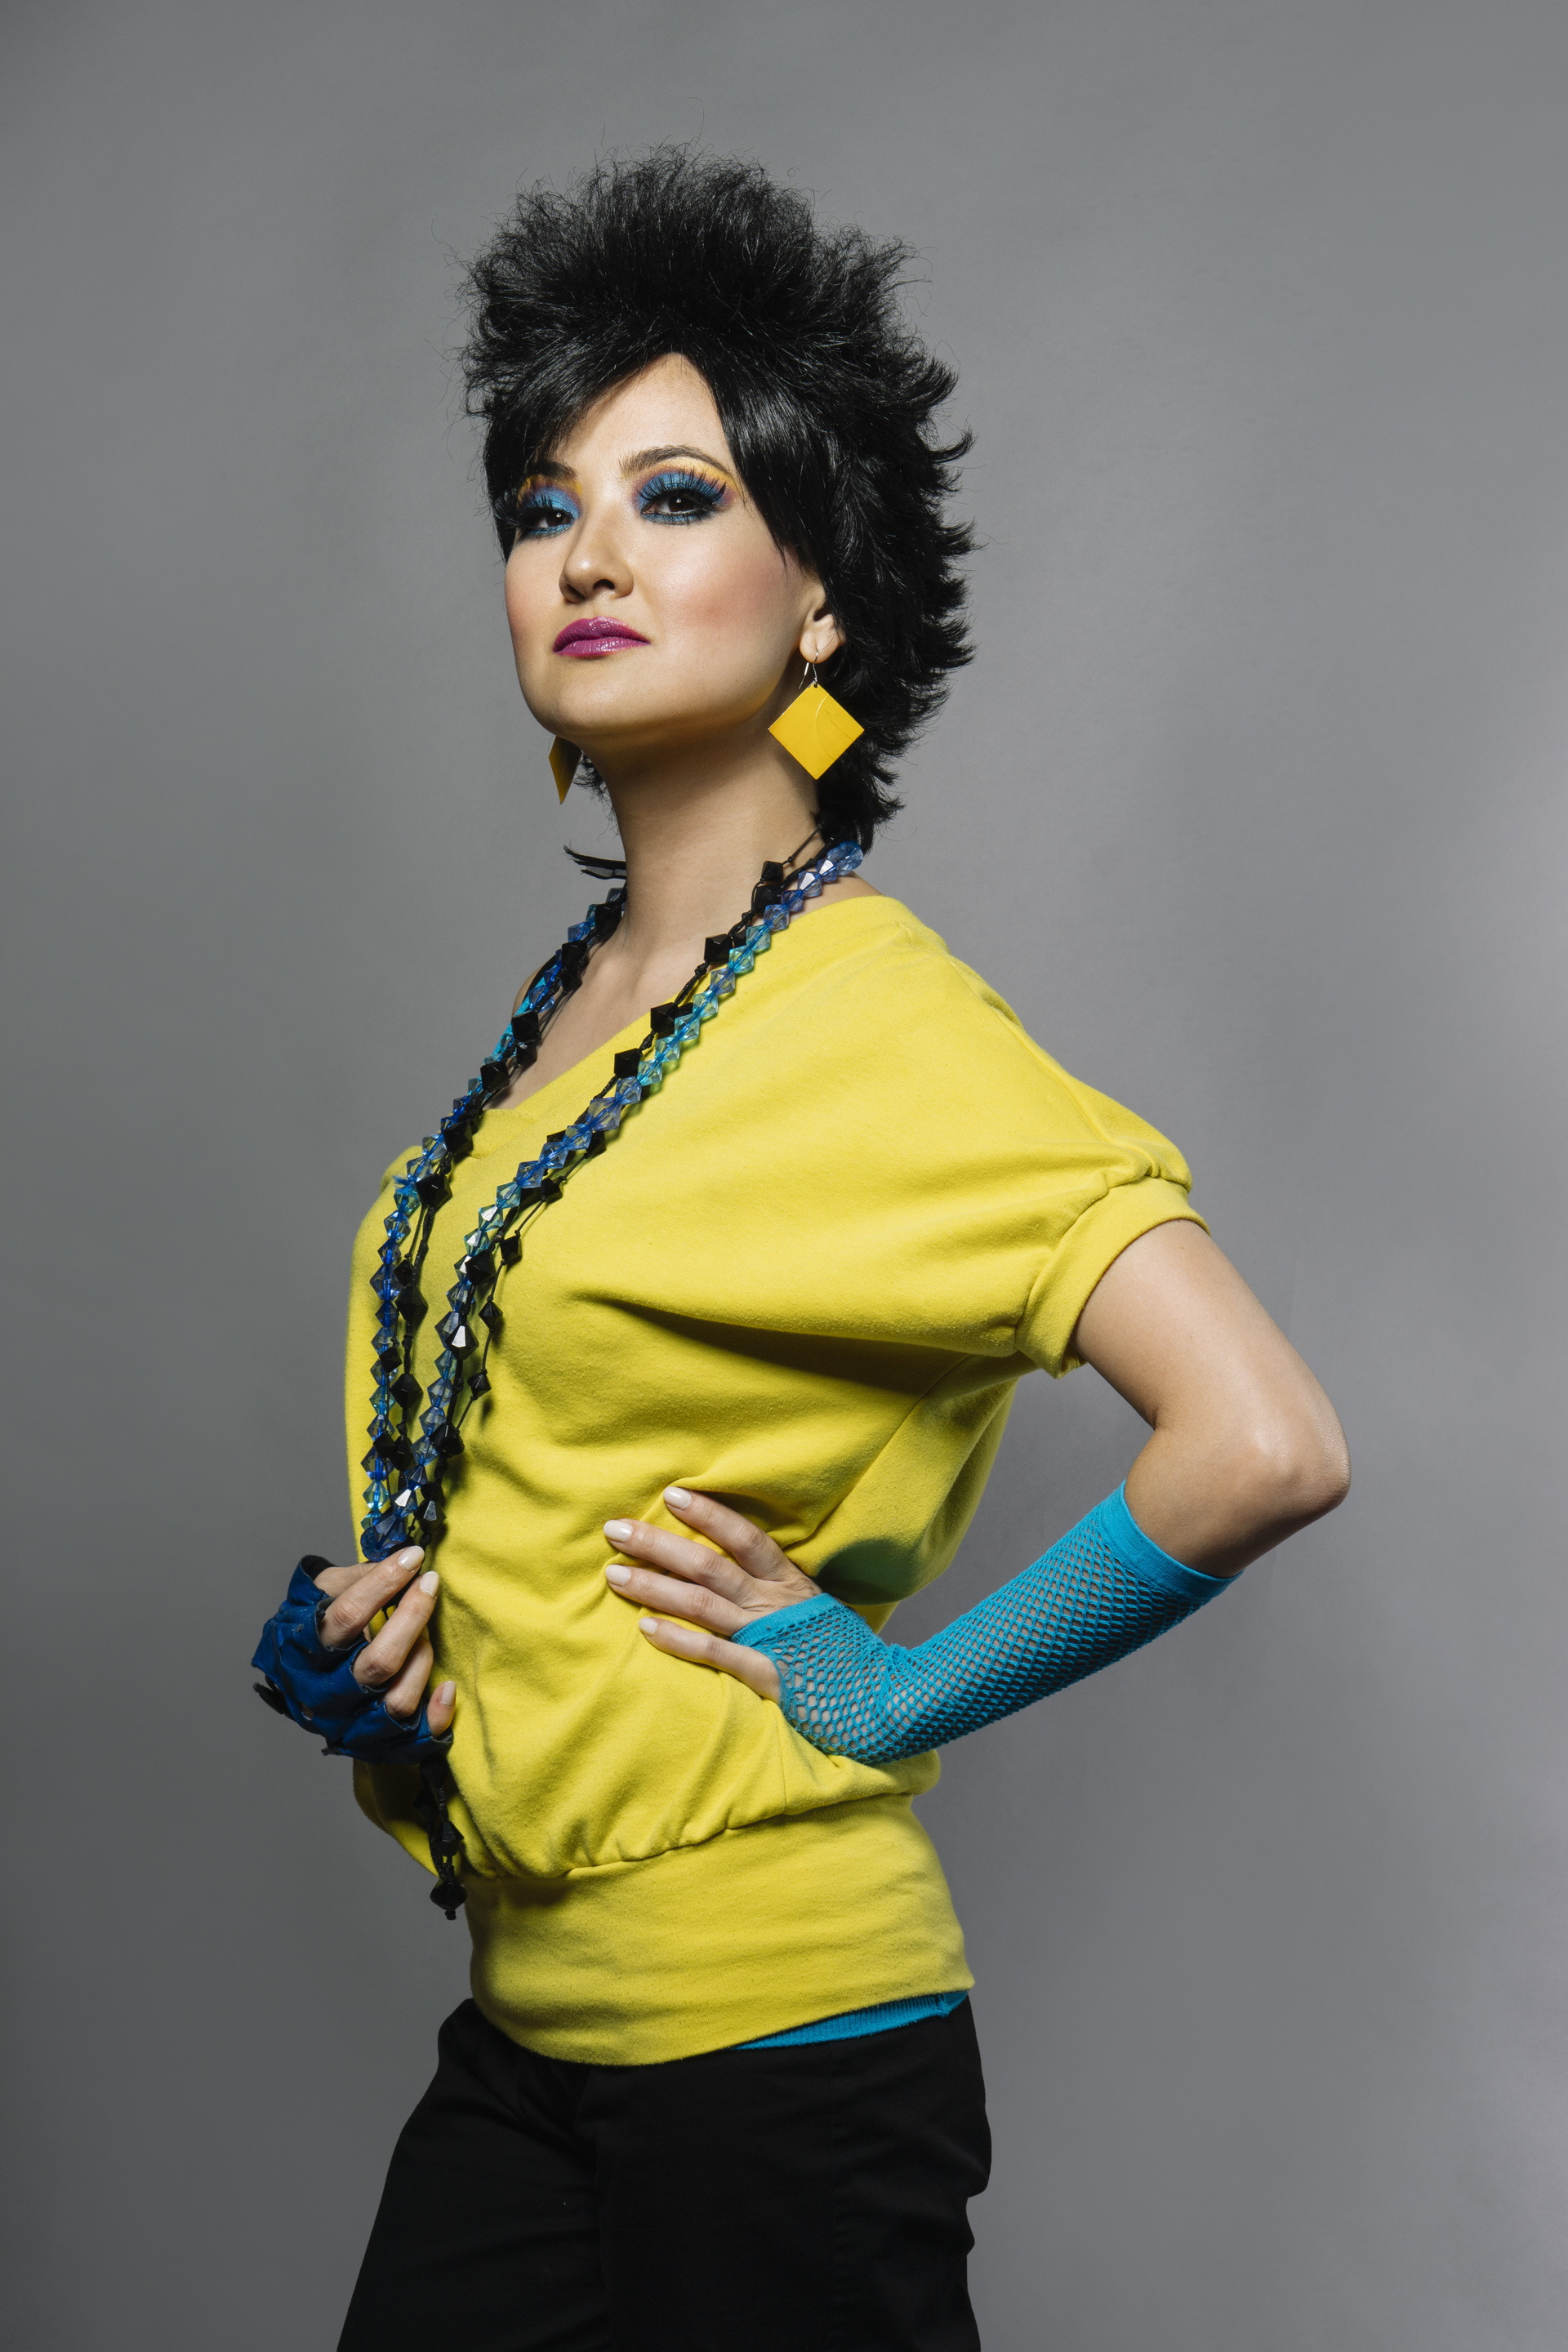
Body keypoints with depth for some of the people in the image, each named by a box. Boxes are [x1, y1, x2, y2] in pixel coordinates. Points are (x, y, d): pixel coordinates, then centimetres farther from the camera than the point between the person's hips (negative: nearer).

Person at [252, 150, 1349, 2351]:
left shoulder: (884, 1021, -17)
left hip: (771, 2042, -7)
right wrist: (365, 1620, 3)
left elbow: (1265, 1446, -26)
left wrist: (900, 1691, -16)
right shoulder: (567, 1005, 7)